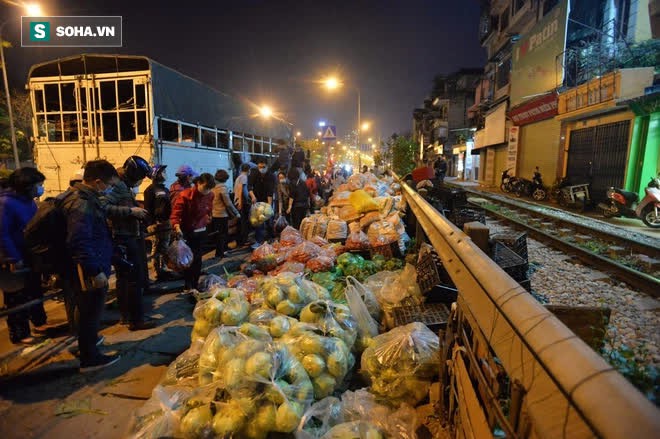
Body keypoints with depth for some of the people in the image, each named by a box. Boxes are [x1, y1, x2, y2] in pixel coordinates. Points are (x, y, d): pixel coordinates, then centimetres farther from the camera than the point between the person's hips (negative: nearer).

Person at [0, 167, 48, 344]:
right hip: (14, 261, -8)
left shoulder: (29, 201, 4)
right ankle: (19, 334, 20)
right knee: (17, 298, 6)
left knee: (35, 291, 20)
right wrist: (15, 259, -22)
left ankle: (39, 321, 37)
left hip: (31, 257, 8)